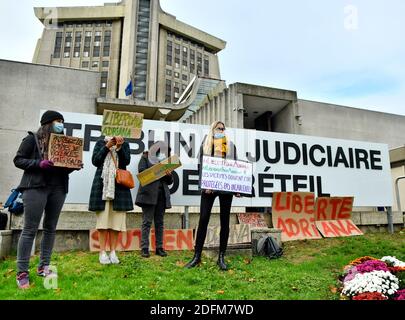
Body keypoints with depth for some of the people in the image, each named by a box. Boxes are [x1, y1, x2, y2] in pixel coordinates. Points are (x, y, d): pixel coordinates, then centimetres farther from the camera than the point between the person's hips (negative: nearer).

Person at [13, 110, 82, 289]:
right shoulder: (32, 139, 1)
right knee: (30, 229, -4)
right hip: (36, 187, -5)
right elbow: (18, 160, -2)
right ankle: (22, 272, 4)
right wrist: (39, 164, -16)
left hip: (58, 189, 6)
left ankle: (43, 266, 20)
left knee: (50, 228, 9)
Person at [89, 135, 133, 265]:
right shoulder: (100, 143, 11)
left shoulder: (125, 144, 12)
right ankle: (102, 252, 6)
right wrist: (107, 147, -6)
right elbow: (95, 161, 0)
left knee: (117, 218, 0)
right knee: (103, 217, -1)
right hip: (103, 185, -1)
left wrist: (119, 147, -13)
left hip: (119, 186, 1)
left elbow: (127, 161, -2)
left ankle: (113, 251, 10)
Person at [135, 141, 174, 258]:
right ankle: (144, 248, -3)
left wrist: (169, 174, -4)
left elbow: (170, 181, 18)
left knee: (160, 222, 5)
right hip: (149, 193, -4)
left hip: (162, 194, 5)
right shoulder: (145, 157, 12)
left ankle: (159, 247, 10)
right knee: (147, 221, -6)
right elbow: (142, 171, -5)